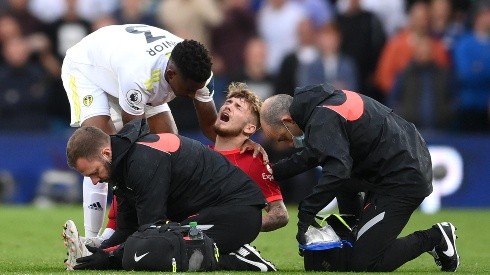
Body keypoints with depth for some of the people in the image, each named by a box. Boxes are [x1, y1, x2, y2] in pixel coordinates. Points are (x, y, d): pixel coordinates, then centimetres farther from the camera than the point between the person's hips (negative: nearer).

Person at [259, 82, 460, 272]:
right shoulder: (326, 101, 11)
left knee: (362, 264, -9)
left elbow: (336, 172, -32)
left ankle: (433, 238, -2)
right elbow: (313, 155, 24)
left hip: (402, 180, -10)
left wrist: (307, 211, -26)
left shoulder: (322, 122, -20)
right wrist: (273, 172, 21)